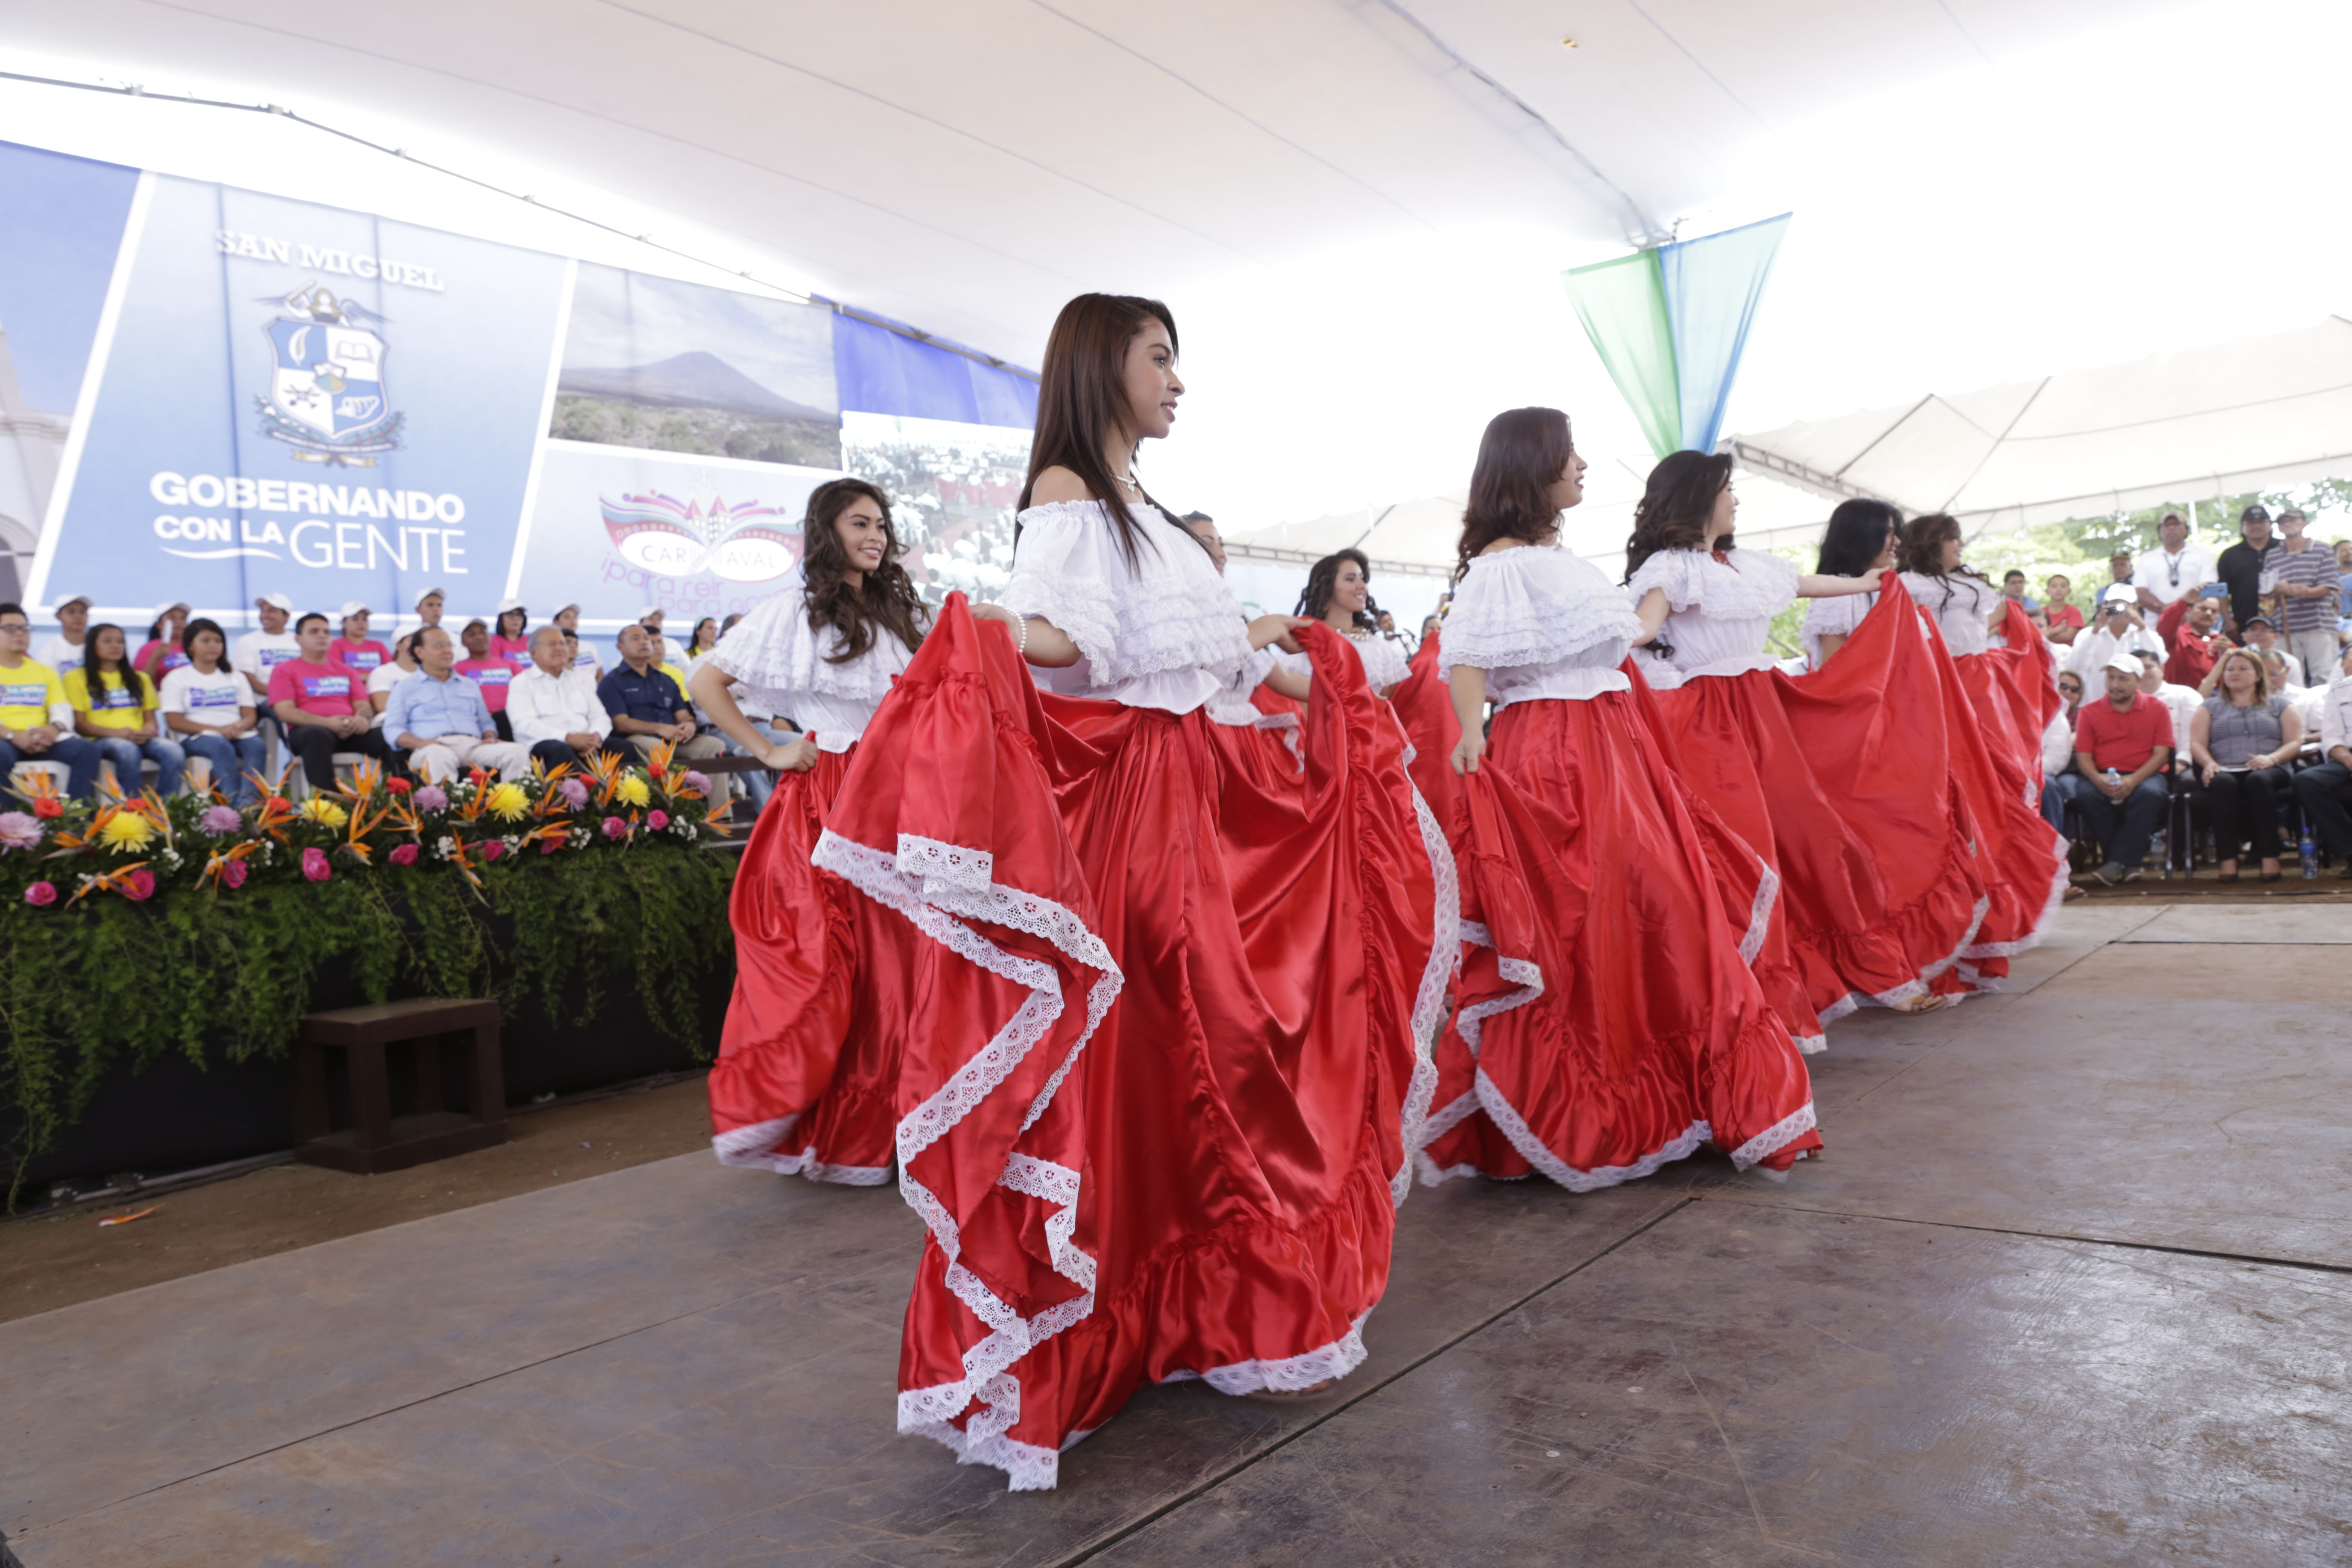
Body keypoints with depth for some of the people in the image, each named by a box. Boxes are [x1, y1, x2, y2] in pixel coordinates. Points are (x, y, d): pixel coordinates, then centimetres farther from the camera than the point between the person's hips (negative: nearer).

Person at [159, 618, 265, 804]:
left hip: (237, 734, 3)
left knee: (256, 744, -33)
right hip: (196, 738, -3)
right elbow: (173, 721, -1)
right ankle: (234, 803, -53)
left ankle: (248, 804, -53)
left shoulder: (235, 677, 23)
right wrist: (217, 730, -15)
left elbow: (251, 715, 13)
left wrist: (240, 726, -14)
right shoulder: (177, 678, 11)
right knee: (222, 747, -37)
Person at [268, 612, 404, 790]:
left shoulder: (346, 671, 27)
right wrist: (326, 722, -16)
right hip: (308, 731, -3)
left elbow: (363, 705, 20)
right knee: (317, 736, -41)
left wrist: (363, 719, -8)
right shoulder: (284, 671, 14)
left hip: (350, 731, 3)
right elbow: (285, 712, 1)